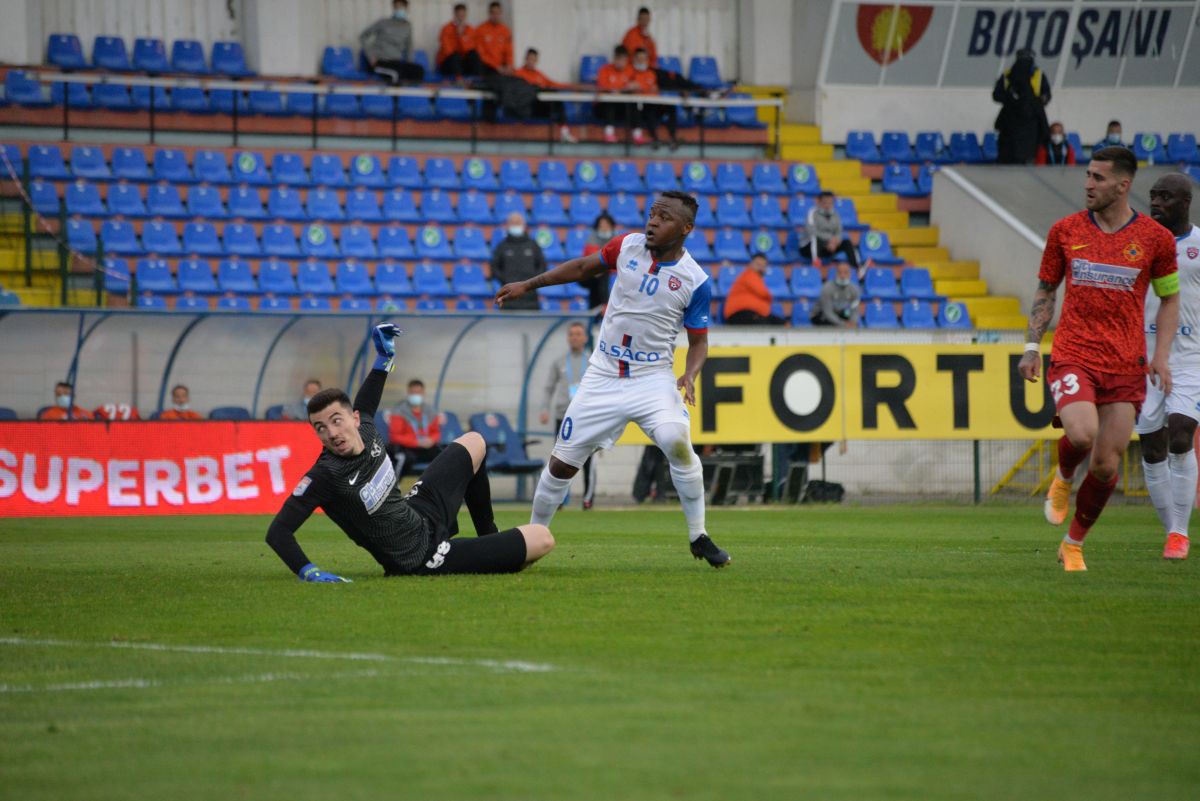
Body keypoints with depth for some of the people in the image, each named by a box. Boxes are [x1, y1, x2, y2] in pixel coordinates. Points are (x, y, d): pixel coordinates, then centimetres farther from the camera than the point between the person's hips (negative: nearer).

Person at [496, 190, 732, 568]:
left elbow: (698, 341, 0)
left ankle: (698, 537, -12)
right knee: (562, 462, 2)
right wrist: (527, 285, 15)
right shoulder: (628, 246, -2)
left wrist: (690, 376, -19)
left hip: (654, 378, -3)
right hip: (603, 377, 3)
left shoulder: (696, 281, -9)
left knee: (677, 442, -28)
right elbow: (582, 267, 14)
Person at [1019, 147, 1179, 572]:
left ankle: (1073, 544, 20)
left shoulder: (1156, 238, 1)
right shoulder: (1065, 231, 4)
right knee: (1082, 434, -27)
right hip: (1073, 356, -1)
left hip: (1126, 366, 1)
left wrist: (1161, 355, 0)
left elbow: (1169, 298, 12)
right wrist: (1032, 347, 6)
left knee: (1106, 465, -2)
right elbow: (1045, 290, 15)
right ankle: (1063, 478, 9)